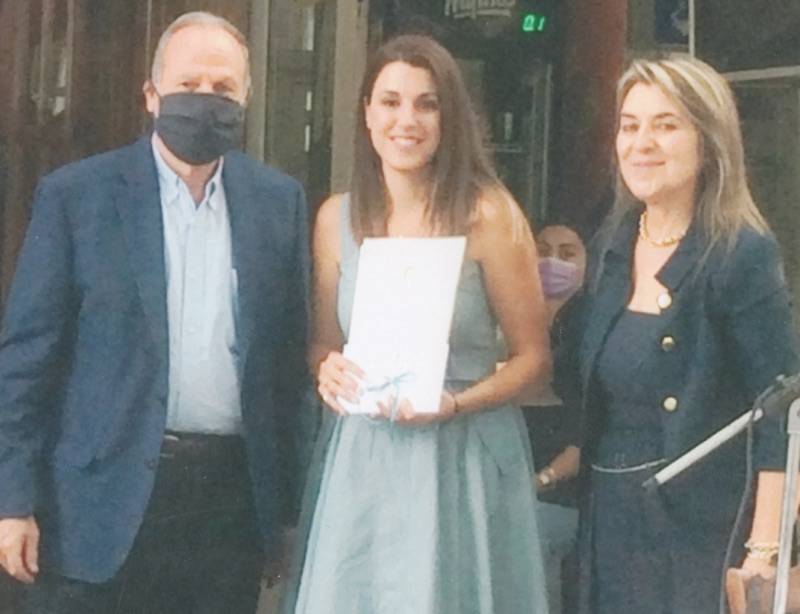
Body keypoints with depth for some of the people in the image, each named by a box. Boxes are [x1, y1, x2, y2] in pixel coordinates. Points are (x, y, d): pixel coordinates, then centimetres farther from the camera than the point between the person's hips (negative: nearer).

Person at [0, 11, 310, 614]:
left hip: (235, 497, 3)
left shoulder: (280, 200, 7)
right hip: (105, 493, -2)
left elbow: (290, 352, 9)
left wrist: (287, 498, 6)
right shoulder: (75, 195, -2)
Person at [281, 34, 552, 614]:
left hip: (461, 456, -3)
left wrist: (456, 403, -17)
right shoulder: (337, 217, 3)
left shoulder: (489, 216, -9)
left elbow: (533, 355, -2)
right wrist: (328, 370, -8)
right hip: (358, 457, 3)